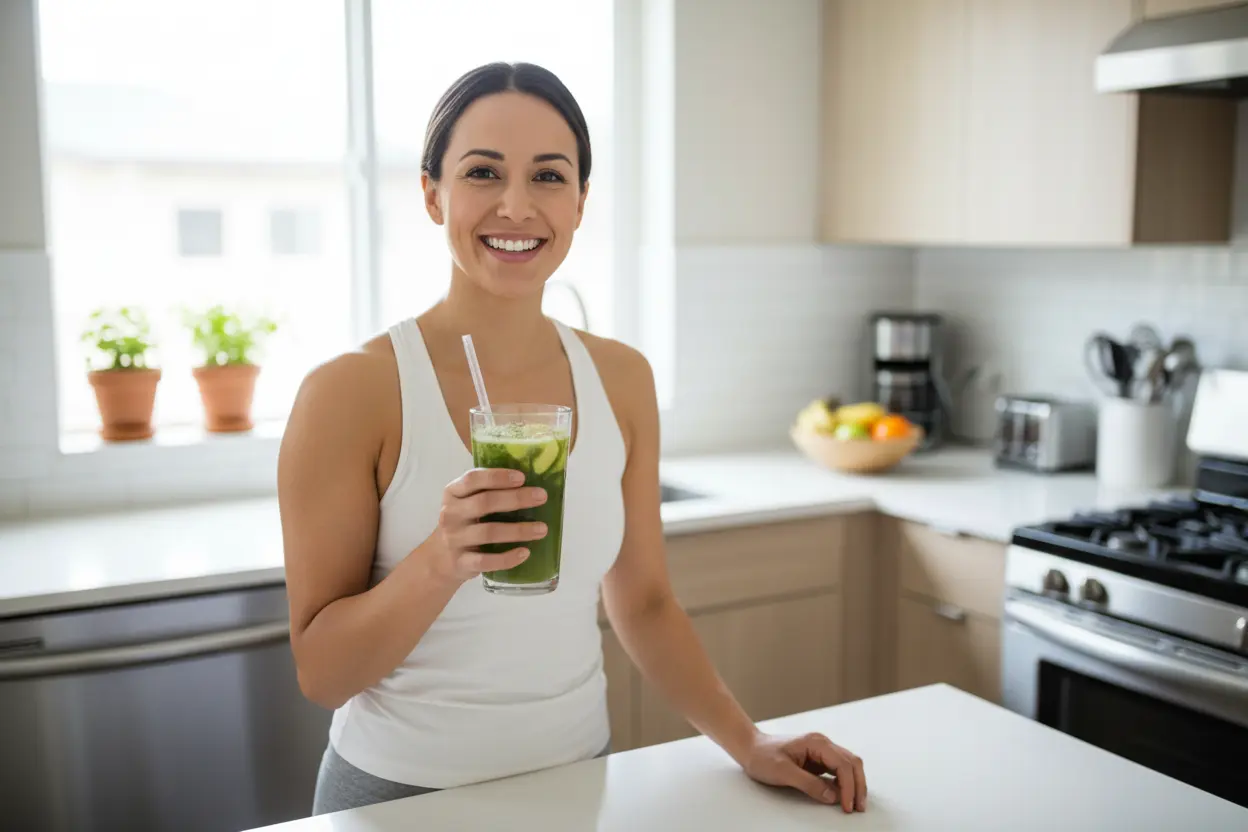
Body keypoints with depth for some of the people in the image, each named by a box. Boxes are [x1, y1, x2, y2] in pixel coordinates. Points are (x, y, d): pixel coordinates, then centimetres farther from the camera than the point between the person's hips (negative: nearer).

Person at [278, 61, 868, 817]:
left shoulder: (622, 379, -4)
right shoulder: (349, 391, -17)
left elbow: (644, 603, 4)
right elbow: (321, 673, -15)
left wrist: (747, 742, -6)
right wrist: (441, 562, -31)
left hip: (579, 777, 4)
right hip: (403, 791, -3)